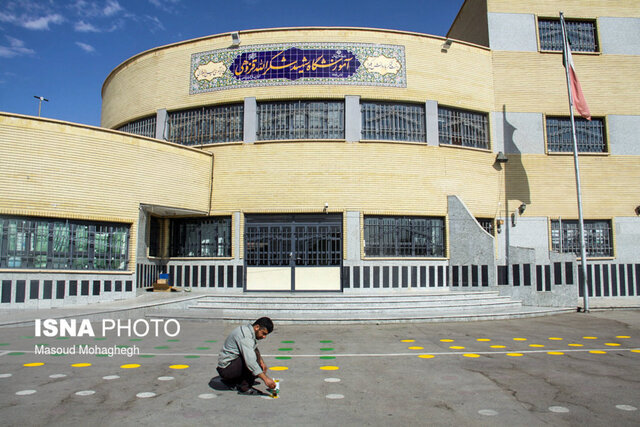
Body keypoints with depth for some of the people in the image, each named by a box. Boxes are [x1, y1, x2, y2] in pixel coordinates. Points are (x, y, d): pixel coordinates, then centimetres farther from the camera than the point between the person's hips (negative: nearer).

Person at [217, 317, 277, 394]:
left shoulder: (248, 329, 4)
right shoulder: (245, 336, -26)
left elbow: (255, 349, 16)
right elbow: (250, 361, -35)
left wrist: (261, 361, -3)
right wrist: (265, 379, -36)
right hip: (226, 368, -10)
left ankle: (231, 381, 15)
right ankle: (244, 388, -12)